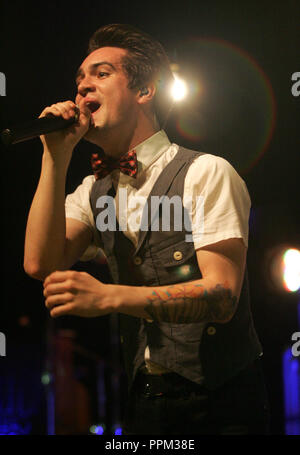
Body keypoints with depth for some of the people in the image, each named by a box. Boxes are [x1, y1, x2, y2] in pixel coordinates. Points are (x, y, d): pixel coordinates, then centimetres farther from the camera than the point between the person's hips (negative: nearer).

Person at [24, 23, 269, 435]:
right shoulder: (94, 191, 9)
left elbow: (221, 296, -21)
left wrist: (107, 297, -32)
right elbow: (42, 263, -6)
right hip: (144, 401, 6)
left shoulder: (207, 174, -12)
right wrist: (56, 156, -10)